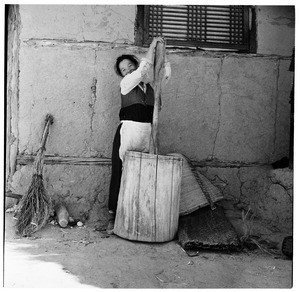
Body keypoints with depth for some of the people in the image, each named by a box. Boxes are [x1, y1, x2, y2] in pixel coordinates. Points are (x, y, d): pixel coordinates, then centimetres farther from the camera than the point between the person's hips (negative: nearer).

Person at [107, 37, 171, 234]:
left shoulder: (148, 83, 15)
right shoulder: (126, 83, 3)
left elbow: (165, 73, 18)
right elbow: (145, 67, -8)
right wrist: (152, 46, 1)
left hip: (147, 136, 4)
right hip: (127, 132, -3)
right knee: (119, 174, -2)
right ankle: (113, 216, 4)